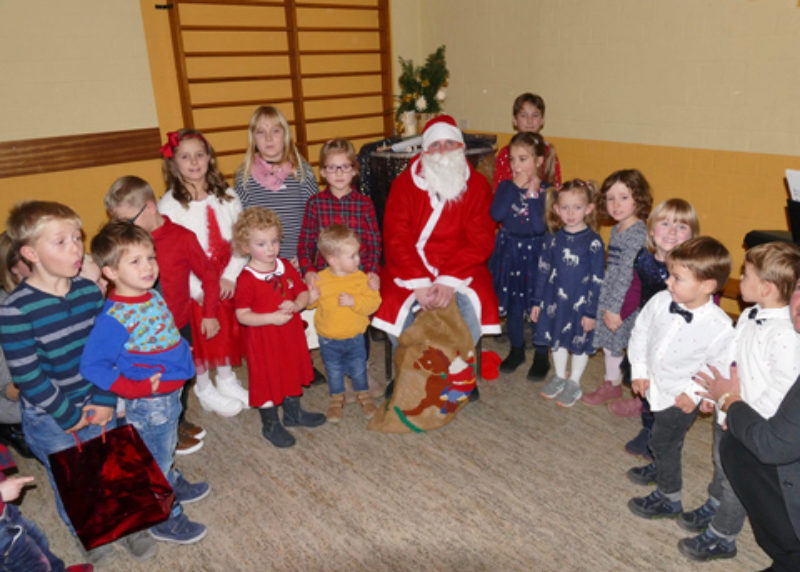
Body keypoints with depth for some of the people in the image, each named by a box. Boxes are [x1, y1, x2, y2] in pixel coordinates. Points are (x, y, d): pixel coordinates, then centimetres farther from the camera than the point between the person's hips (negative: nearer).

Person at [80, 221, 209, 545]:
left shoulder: (153, 296, -3)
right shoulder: (114, 318, -28)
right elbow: (92, 366, -27)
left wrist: (182, 350, 4)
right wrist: (137, 389, -25)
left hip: (171, 393, 7)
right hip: (149, 403, -7)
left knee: (167, 449, 30)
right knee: (155, 460, 13)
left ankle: (173, 486, 56)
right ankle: (166, 520, 33)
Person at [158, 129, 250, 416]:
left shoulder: (226, 196, 1)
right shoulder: (169, 204, -10)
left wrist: (231, 276, -12)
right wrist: (197, 290, -17)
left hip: (226, 282, 4)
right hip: (193, 286, -3)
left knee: (229, 330, 16)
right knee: (200, 336, 8)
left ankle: (227, 380, 39)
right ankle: (205, 389, 30)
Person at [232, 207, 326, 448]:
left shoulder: (286, 267, -2)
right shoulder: (246, 279, -20)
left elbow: (303, 293, 5)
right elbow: (242, 315, -20)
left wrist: (296, 305, -17)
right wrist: (271, 318, -30)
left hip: (290, 334, 6)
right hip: (262, 340, -6)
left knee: (292, 373, 23)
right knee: (267, 380, 9)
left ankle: (293, 413, 46)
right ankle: (270, 425, 30)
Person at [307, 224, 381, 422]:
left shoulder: (361, 278, -13)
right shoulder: (320, 280, -15)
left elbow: (373, 302, -17)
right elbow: (310, 302, 0)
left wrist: (354, 301, -31)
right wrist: (311, 298, -23)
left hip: (355, 338, 1)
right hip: (328, 340, 0)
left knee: (358, 369, 19)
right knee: (334, 371, 19)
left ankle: (362, 394, 45)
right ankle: (337, 397, 43)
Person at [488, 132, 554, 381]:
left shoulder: (547, 190, -9)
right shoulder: (506, 186, -1)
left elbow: (541, 225, -22)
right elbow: (495, 214, -19)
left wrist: (532, 193, -20)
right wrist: (516, 187, -17)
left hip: (536, 252, -3)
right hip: (509, 251, 3)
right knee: (513, 304, 14)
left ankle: (541, 355, 23)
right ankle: (517, 350, 33)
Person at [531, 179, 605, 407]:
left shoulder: (593, 241, -12)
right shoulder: (553, 239, -1)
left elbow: (597, 280, -11)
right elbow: (543, 271, 6)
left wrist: (591, 312, -12)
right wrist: (537, 302, 6)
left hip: (581, 303, -4)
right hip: (555, 300, 4)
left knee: (580, 344, 11)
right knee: (557, 340, 18)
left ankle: (574, 383, 31)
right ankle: (559, 377, 39)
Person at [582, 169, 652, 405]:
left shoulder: (638, 234, -19)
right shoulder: (617, 229, 9)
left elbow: (628, 276, -21)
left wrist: (616, 308, -19)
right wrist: (607, 304, 15)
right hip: (609, 297, 9)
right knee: (608, 340, 19)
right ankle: (612, 383, 37)